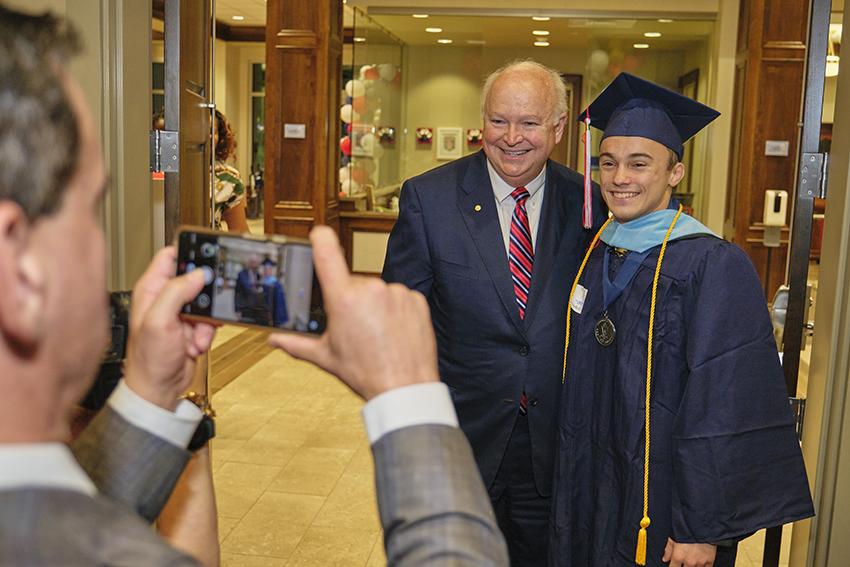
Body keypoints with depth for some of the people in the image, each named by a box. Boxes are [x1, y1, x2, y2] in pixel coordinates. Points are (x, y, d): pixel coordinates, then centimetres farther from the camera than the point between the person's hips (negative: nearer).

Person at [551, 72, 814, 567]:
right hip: (589, 495, 6)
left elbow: (727, 411, -19)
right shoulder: (596, 257, 2)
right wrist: (569, 481, 10)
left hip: (664, 506, -6)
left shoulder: (715, 266, -18)